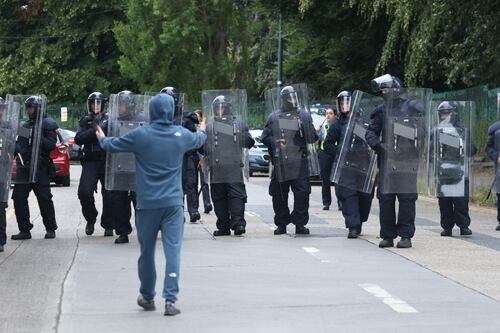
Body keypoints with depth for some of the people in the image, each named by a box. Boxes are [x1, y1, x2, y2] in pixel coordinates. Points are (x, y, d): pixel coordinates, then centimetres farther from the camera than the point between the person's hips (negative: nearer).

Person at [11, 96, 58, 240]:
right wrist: (15, 148, 2)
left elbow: (51, 145, -12)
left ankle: (50, 229, 9)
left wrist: (37, 138, -21)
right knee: (18, 197, 1)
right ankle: (24, 230, 7)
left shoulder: (48, 124, -2)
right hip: (23, 167, 7)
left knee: (44, 198, -3)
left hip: (39, 167, -7)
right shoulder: (24, 125, 18)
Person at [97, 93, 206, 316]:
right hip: (173, 203, 0)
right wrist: (202, 131, 50)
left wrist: (102, 139, 33)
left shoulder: (140, 135, -5)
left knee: (147, 251, 13)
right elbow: (199, 140, 26)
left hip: (147, 204, 0)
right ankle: (170, 300, -12)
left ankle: (147, 297, 27)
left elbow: (112, 146, 9)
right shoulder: (181, 135, 2)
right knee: (173, 251, -3)